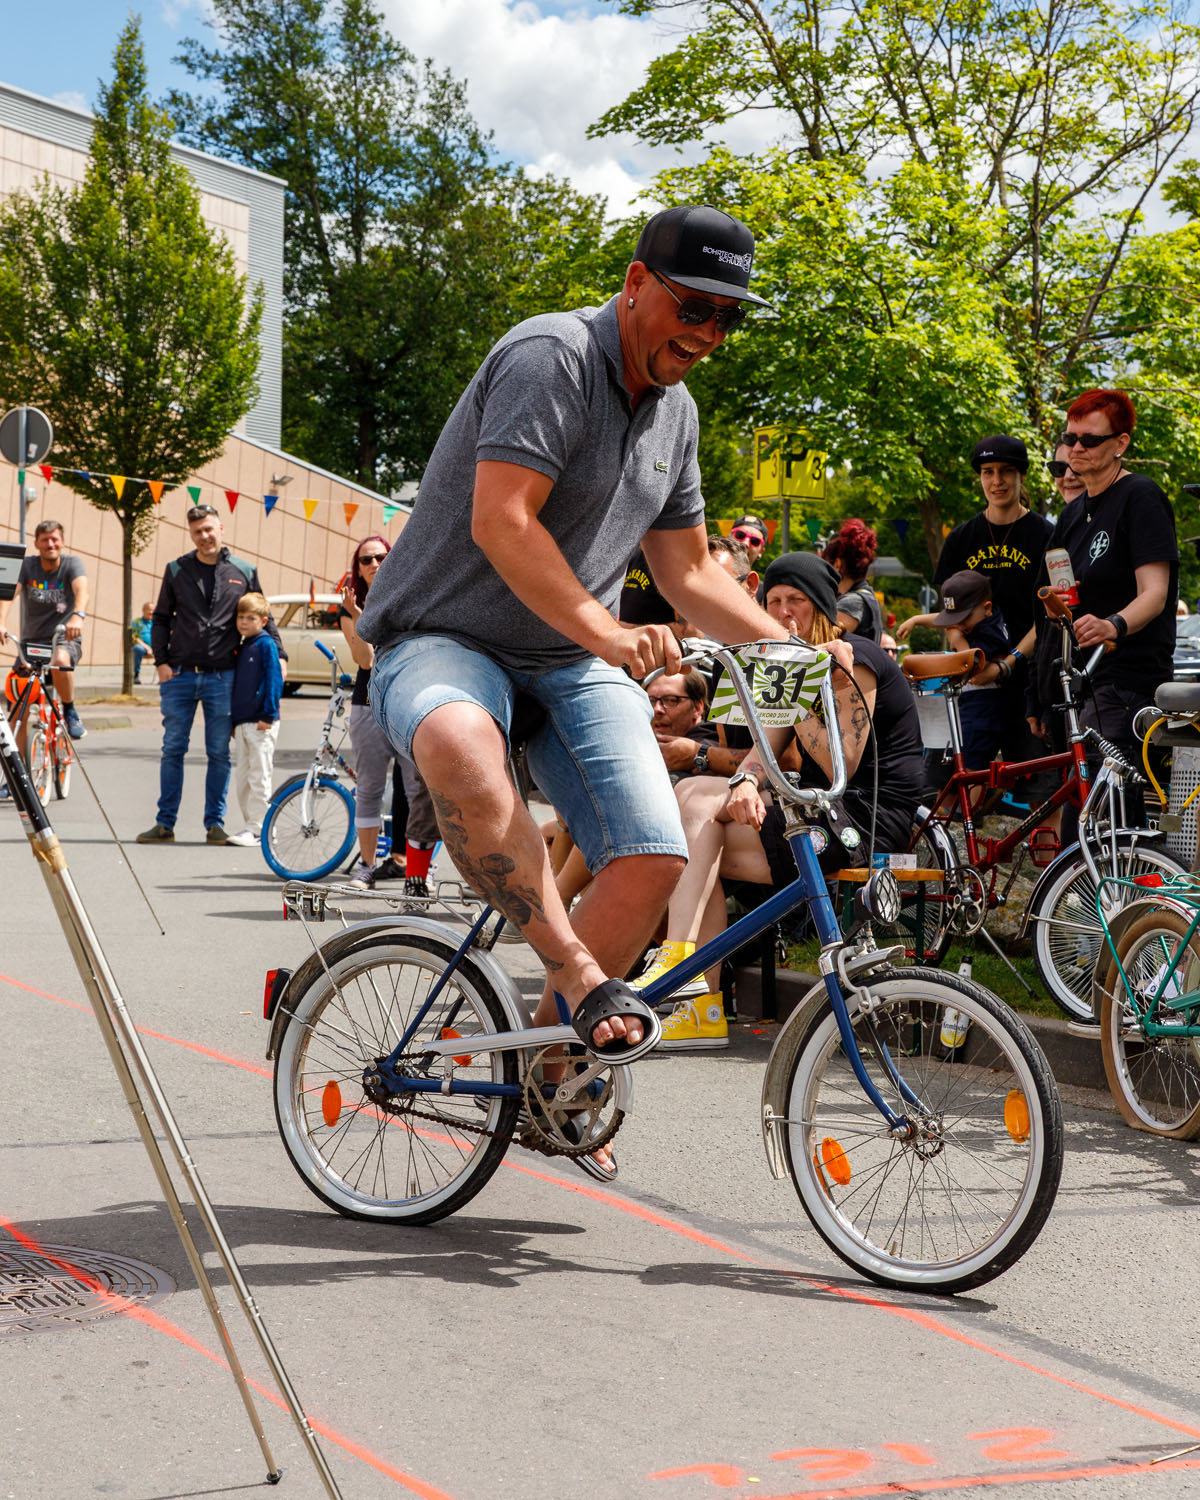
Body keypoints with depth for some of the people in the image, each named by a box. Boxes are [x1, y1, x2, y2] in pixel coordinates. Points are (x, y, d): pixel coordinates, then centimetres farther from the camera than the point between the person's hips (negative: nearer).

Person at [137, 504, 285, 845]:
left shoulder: (244, 572, 7)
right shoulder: (176, 570, 8)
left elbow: (263, 619, 14)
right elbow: (160, 619, 11)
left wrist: (278, 655, 3)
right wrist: (161, 660, 0)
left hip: (222, 677, 0)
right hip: (179, 676, 1)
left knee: (219, 754, 3)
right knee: (172, 750, 3)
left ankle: (215, 824, 10)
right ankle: (165, 823, 9)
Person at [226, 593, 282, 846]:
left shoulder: (266, 644, -7)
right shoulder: (241, 647, 18)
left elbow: (274, 680, -13)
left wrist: (268, 714, -18)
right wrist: (234, 721, 20)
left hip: (260, 723, -8)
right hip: (241, 723, 8)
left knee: (259, 777, -6)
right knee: (241, 777, 10)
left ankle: (258, 828, -3)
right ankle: (249, 826, 17)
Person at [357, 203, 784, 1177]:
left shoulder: (675, 409, 12)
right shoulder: (550, 357, -14)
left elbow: (689, 570, 19)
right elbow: (501, 521, -26)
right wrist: (605, 629, -36)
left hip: (574, 663, 7)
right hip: (446, 640, -7)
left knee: (653, 858, -15)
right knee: (462, 748, -43)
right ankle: (583, 981, -35)